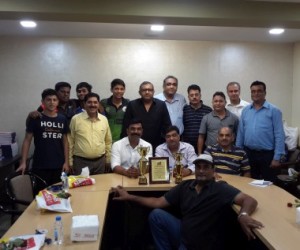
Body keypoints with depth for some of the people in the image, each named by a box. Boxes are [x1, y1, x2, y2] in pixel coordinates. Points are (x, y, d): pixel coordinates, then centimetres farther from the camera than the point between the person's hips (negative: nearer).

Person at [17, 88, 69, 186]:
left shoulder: (62, 119, 5)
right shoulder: (35, 118, -3)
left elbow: (65, 141, 10)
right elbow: (27, 140, -1)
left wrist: (66, 161, 4)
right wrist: (23, 162, -9)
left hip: (58, 165, 3)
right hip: (40, 166, -3)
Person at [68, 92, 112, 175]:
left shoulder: (104, 119, 5)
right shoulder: (76, 119, -5)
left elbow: (108, 141, 12)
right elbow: (70, 142, -1)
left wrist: (108, 159, 12)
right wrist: (70, 161, -1)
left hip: (100, 161, 3)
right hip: (81, 161, -3)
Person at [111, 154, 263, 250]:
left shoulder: (220, 189, -12)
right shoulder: (185, 186, 2)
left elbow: (249, 200, -24)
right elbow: (158, 203, 4)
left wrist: (243, 215, -47)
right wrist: (129, 197, -2)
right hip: (184, 236, 5)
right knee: (156, 215, -10)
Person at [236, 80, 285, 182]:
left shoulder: (274, 110, -6)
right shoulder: (245, 110, 7)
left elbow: (279, 136, -9)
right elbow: (240, 133, 10)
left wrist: (277, 158, -13)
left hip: (267, 155, -4)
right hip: (248, 153, 4)